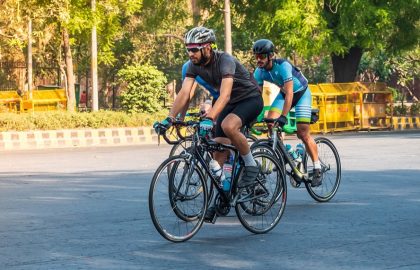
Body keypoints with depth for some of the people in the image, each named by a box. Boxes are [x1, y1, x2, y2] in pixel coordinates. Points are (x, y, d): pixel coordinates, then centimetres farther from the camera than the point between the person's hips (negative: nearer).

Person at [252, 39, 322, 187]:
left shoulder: (283, 66, -35)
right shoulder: (259, 72, -16)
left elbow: (289, 93, -40)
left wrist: (283, 116, -47)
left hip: (301, 93, -6)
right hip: (283, 94, 6)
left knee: (303, 134, -12)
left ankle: (317, 168, 1)